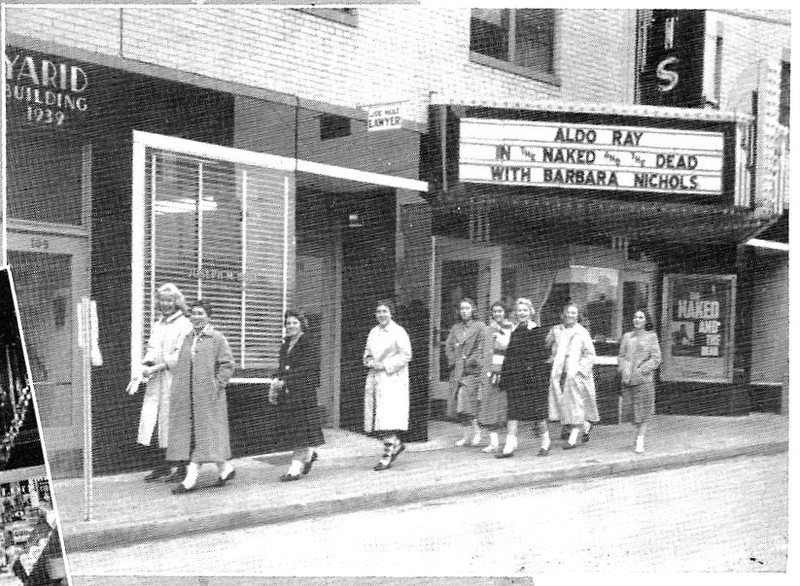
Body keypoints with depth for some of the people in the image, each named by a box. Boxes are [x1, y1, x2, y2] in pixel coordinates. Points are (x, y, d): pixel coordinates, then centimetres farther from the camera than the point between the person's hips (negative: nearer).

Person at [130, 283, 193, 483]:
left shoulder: (184, 325, -4)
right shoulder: (157, 325, 18)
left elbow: (180, 356, -11)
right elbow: (151, 350, 11)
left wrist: (156, 367, -16)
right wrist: (142, 371, -6)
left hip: (175, 378, -6)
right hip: (155, 379, 6)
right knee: (153, 417, 2)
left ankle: (182, 466, 6)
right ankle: (164, 465, 11)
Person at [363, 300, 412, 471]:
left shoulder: (398, 332, -5)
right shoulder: (373, 332, 15)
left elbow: (406, 355, -9)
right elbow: (367, 353, 24)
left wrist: (385, 364, -14)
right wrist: (370, 361, 1)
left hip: (393, 379, -7)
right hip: (374, 379, 7)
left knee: (388, 418, -11)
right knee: (376, 417, 6)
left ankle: (387, 457, -6)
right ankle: (397, 444, 27)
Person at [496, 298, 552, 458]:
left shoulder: (538, 331, -3)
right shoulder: (514, 331, 14)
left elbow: (543, 355, -7)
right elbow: (509, 356, 16)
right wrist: (503, 376, 13)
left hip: (534, 377, -5)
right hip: (515, 376, 5)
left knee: (538, 410, 2)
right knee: (513, 411, -1)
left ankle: (545, 443, 21)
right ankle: (509, 446, -4)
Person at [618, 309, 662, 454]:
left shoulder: (651, 336, 2)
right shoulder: (627, 336, 12)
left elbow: (656, 359, -2)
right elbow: (622, 356, 12)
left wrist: (640, 371, -10)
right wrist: (624, 370, -7)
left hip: (644, 378, -3)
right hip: (628, 378, 3)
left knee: (642, 410, -4)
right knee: (629, 408, 3)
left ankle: (640, 441, 1)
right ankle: (639, 434, 25)